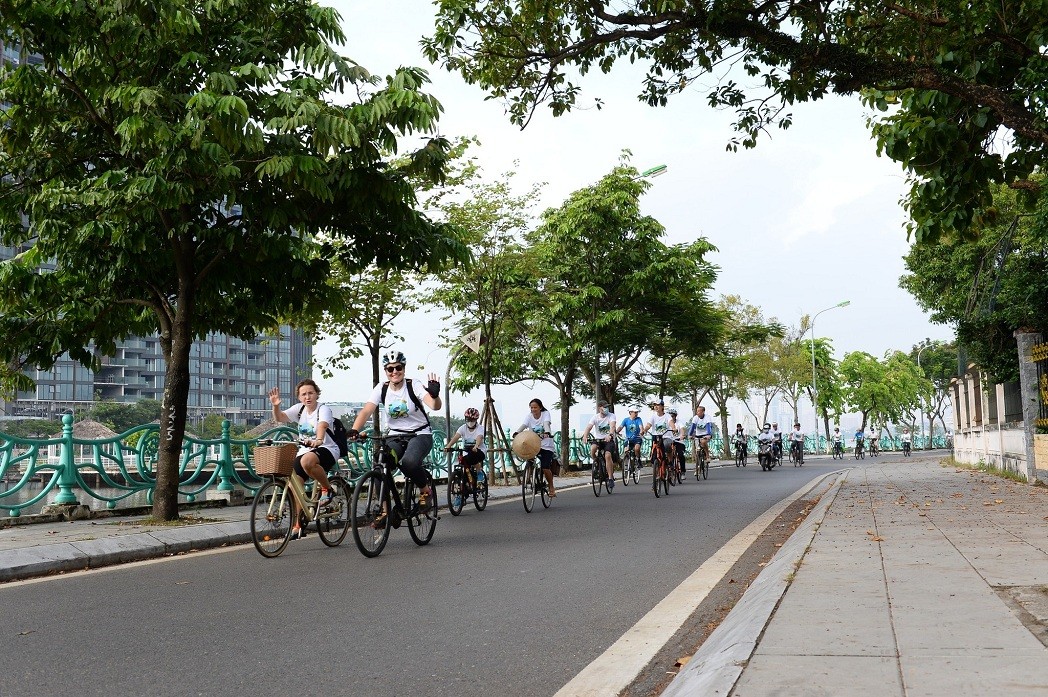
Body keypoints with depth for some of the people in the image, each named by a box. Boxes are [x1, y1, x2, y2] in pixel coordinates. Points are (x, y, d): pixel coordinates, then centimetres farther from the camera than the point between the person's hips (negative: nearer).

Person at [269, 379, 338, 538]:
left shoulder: (323, 409, -11)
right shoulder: (299, 409, 7)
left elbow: (322, 425, -31)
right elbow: (279, 418, -1)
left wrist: (318, 440, -52)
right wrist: (276, 406, -22)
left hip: (326, 449, -6)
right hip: (304, 451, 6)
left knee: (307, 461, -39)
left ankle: (327, 488, -13)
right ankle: (297, 526, 8)